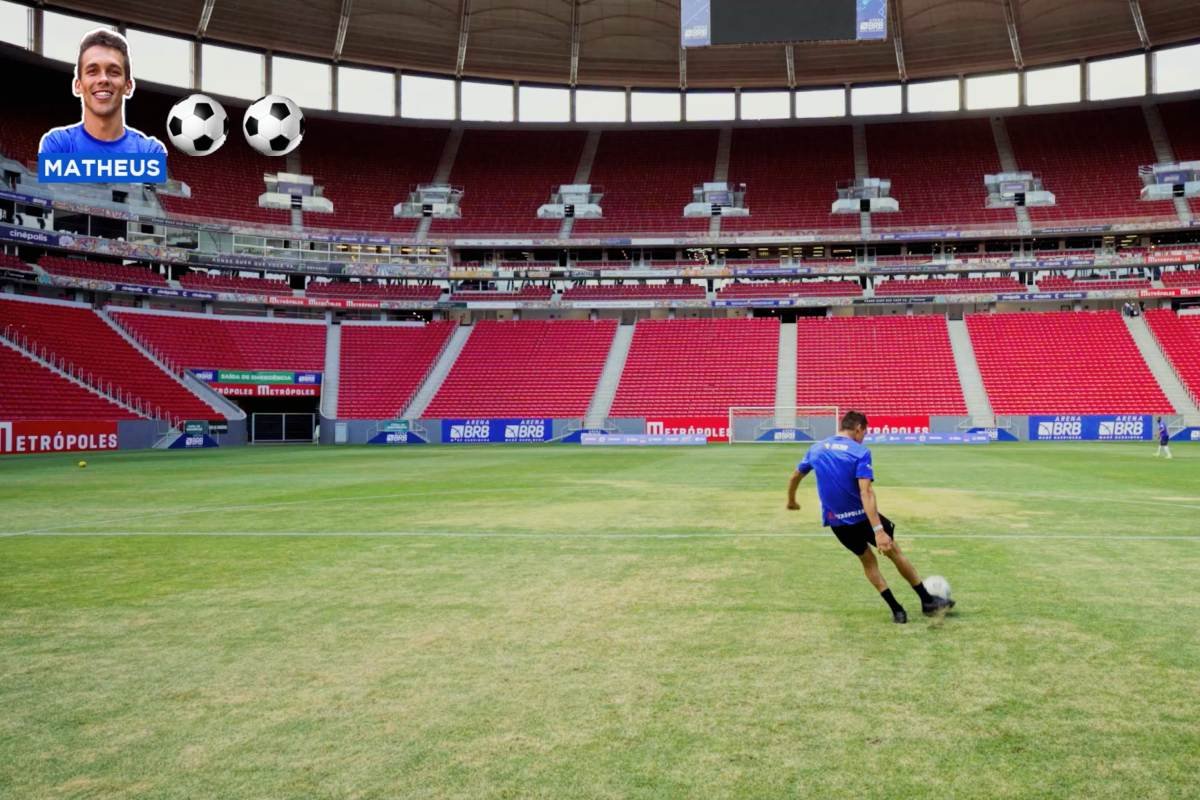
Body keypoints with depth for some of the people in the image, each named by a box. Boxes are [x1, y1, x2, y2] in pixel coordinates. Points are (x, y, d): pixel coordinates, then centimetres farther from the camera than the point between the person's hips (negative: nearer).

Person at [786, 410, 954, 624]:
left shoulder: (815, 449, 3)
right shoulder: (860, 452, -14)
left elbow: (795, 476, 16)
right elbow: (866, 492, -25)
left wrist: (791, 501, 35)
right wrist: (878, 530, -30)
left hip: (836, 522, 4)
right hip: (862, 517, -4)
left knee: (867, 559, 22)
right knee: (894, 551, 17)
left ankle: (896, 609, 18)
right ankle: (927, 600, 27)